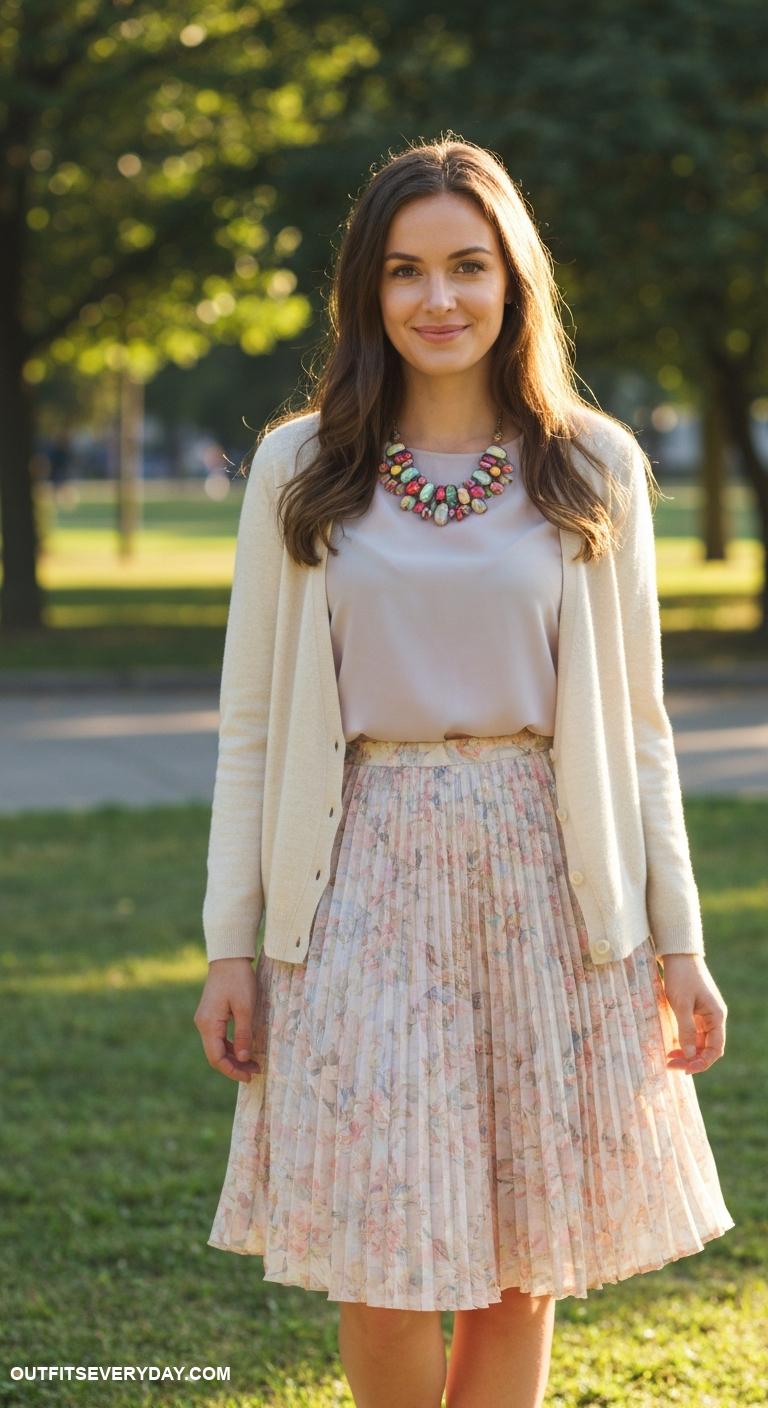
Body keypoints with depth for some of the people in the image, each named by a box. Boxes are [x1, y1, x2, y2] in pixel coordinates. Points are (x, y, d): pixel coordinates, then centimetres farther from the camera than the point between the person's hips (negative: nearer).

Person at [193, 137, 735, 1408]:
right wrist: (231, 943, 1)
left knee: (523, 1270, 4)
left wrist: (679, 942, 4)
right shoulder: (300, 472, 4)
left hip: (547, 875, 1)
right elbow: (251, 723, 6)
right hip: (365, 878, -1)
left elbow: (636, 723, 8)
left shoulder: (594, 469, 6)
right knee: (385, 1267, -3)